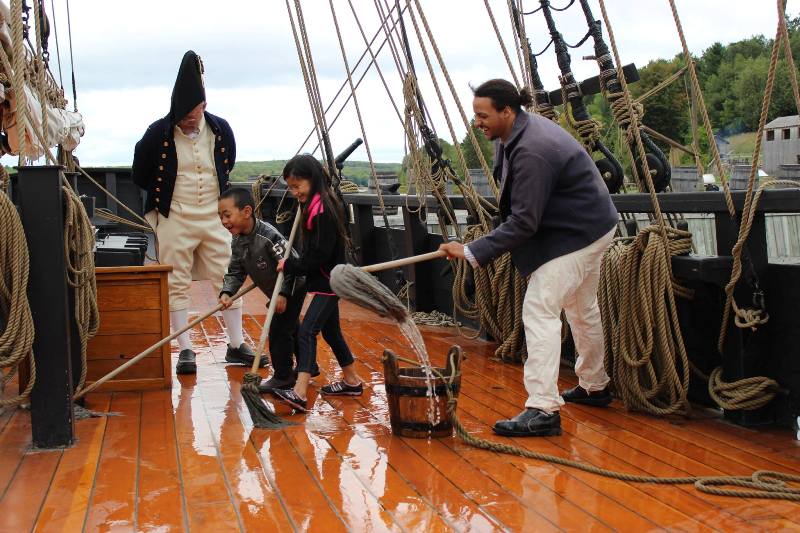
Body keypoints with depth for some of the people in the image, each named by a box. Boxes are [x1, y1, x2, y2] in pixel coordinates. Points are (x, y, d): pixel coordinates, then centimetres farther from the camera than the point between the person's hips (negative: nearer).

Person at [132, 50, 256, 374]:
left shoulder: (220, 130, -1)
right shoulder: (159, 133, -10)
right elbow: (140, 175, 4)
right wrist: (166, 195, 11)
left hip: (215, 218, 2)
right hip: (174, 221, -2)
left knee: (228, 280, 4)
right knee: (177, 284, 2)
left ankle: (236, 345, 13)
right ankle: (185, 350, 10)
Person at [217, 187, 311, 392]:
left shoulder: (268, 235, -32)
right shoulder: (237, 242, -6)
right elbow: (235, 272, -2)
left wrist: (283, 293, -30)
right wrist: (226, 293, -18)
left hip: (293, 288, -9)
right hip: (277, 292, 9)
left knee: (278, 330, -9)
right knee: (291, 328, 20)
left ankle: (282, 377, 4)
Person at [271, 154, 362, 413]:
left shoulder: (323, 210, -20)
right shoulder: (315, 206, 10)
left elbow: (319, 256, -24)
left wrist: (290, 265, -14)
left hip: (328, 282, -11)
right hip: (325, 282, 11)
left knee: (306, 331, -17)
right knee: (331, 331, 20)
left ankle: (299, 393, -25)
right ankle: (352, 381, 34)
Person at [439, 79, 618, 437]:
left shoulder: (531, 151, -31)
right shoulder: (516, 132, 1)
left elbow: (524, 222, -31)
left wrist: (472, 252, -30)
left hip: (578, 234, -11)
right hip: (589, 226, 11)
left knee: (539, 310, -16)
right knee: (581, 309, 23)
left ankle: (543, 409, -18)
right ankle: (594, 387, 40)